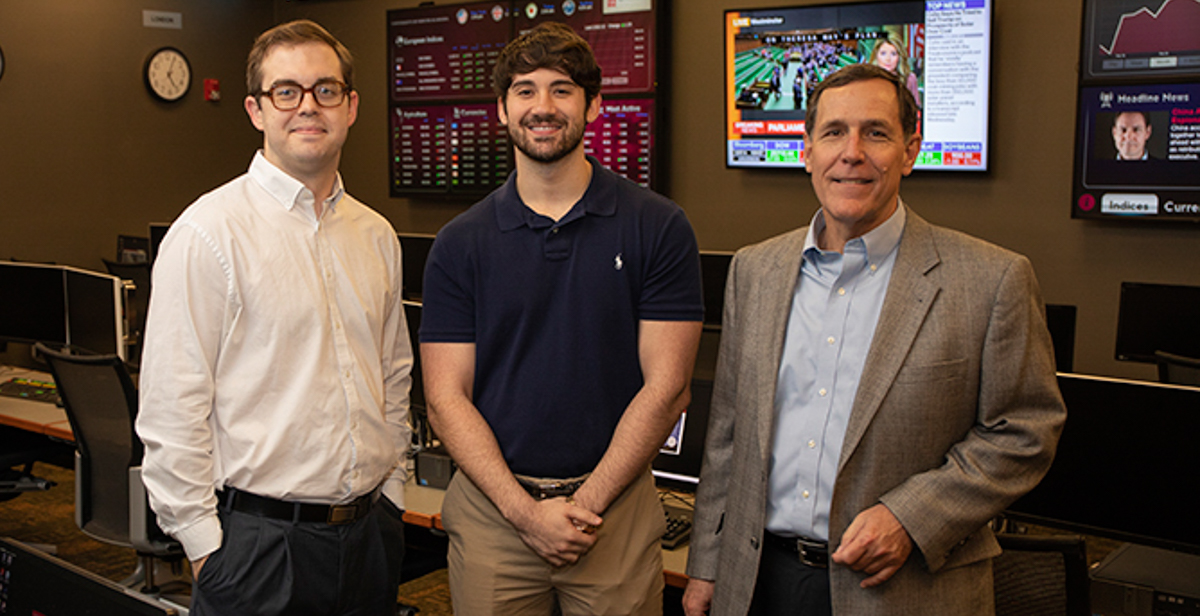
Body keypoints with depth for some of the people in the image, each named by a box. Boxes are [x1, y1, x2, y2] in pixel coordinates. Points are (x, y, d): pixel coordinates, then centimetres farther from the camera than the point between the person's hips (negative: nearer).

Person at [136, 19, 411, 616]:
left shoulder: (376, 235, 9)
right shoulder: (207, 232, -11)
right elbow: (171, 409, -12)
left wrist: (390, 495, 11)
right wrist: (205, 545, -11)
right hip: (258, 539, -5)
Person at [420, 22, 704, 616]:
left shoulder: (658, 228, -3)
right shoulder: (460, 243, 2)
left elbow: (666, 386, -6)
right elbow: (446, 397, -2)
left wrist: (585, 503, -11)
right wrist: (525, 511, -12)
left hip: (616, 509, -1)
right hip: (491, 511, 1)